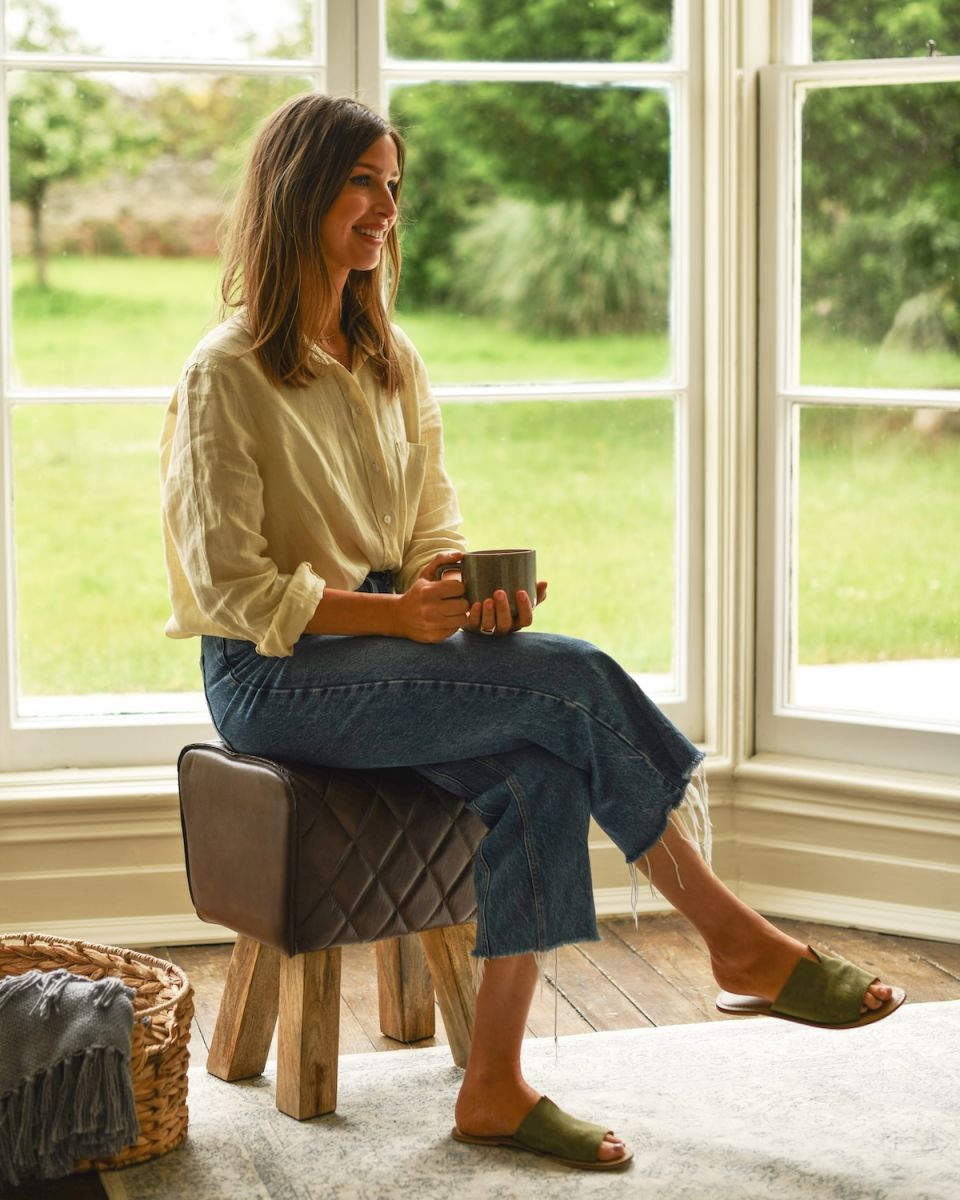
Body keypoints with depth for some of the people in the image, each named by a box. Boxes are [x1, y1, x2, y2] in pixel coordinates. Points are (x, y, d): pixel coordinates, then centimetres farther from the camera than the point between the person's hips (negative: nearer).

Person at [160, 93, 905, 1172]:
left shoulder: (393, 364, 14)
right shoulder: (226, 378, -9)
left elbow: (433, 528, 13)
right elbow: (232, 586, -13)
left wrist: (465, 588, -12)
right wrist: (395, 612, -24)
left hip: (390, 640, 7)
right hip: (274, 677, -6)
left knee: (541, 771, -25)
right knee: (575, 678, -24)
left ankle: (495, 1087, -20)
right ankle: (736, 940, -11)